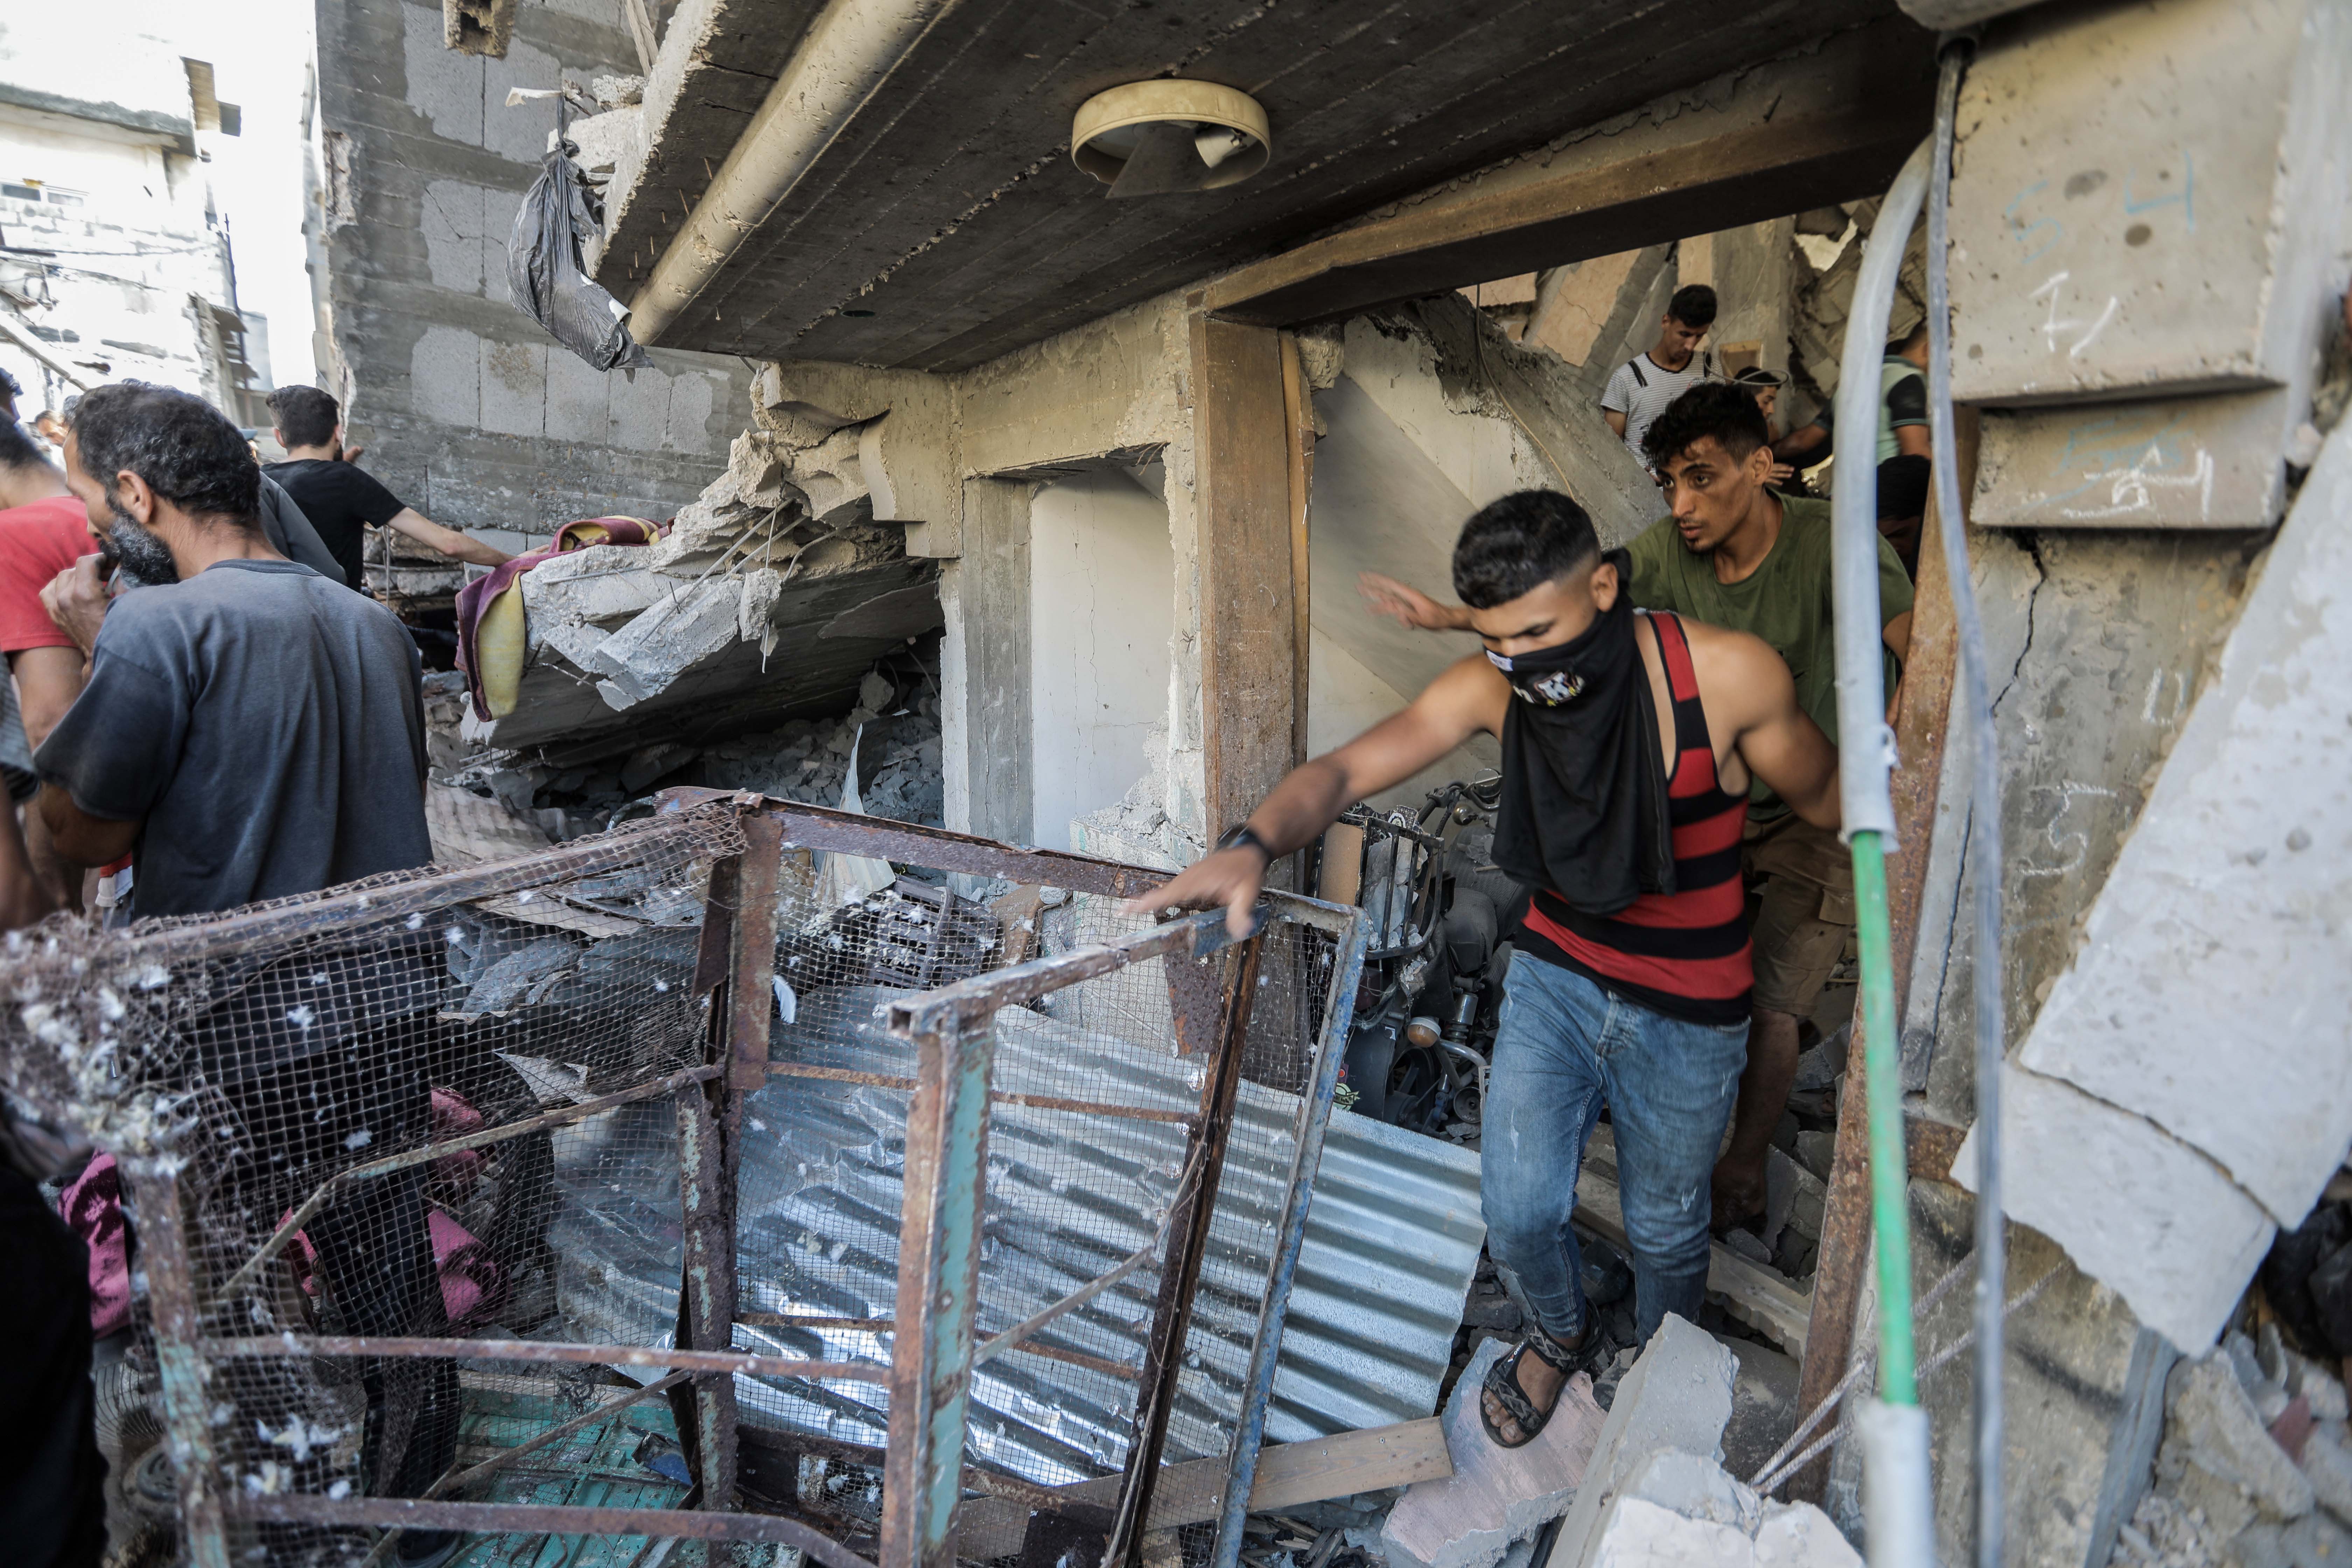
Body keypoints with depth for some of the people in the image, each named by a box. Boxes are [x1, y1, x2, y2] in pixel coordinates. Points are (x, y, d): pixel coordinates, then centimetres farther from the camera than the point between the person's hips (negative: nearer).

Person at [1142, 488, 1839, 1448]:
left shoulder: (1727, 674, -23)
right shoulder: (1491, 687, -16)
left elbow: (1823, 803, -6)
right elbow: (1346, 771, -24)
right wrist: (1252, 845, -41)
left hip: (1686, 1018, -2)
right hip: (1554, 979, 2)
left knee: (1664, 1232, 19)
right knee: (1518, 1217, 7)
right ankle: (1561, 1336, 45)